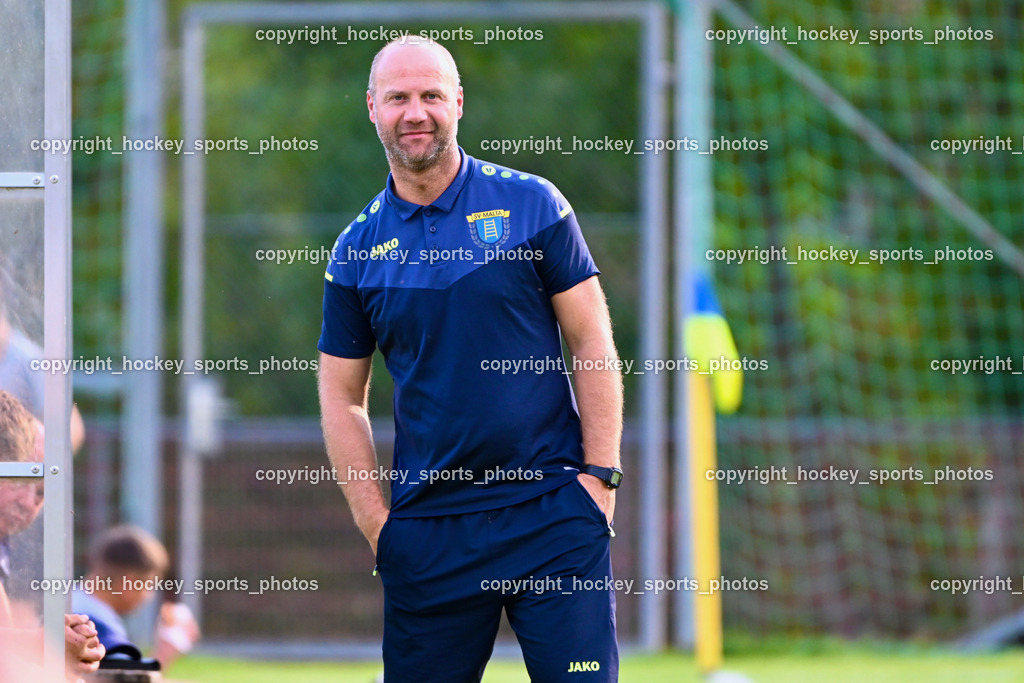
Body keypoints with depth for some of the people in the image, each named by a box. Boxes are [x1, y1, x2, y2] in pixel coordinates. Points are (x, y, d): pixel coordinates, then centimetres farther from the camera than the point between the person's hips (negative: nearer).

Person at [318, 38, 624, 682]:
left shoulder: (532, 205, 2)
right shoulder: (358, 250, 7)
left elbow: (593, 346, 2)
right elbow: (342, 398, 12)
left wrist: (599, 477, -6)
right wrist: (377, 524, 2)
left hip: (552, 509, -2)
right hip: (427, 528, 2)